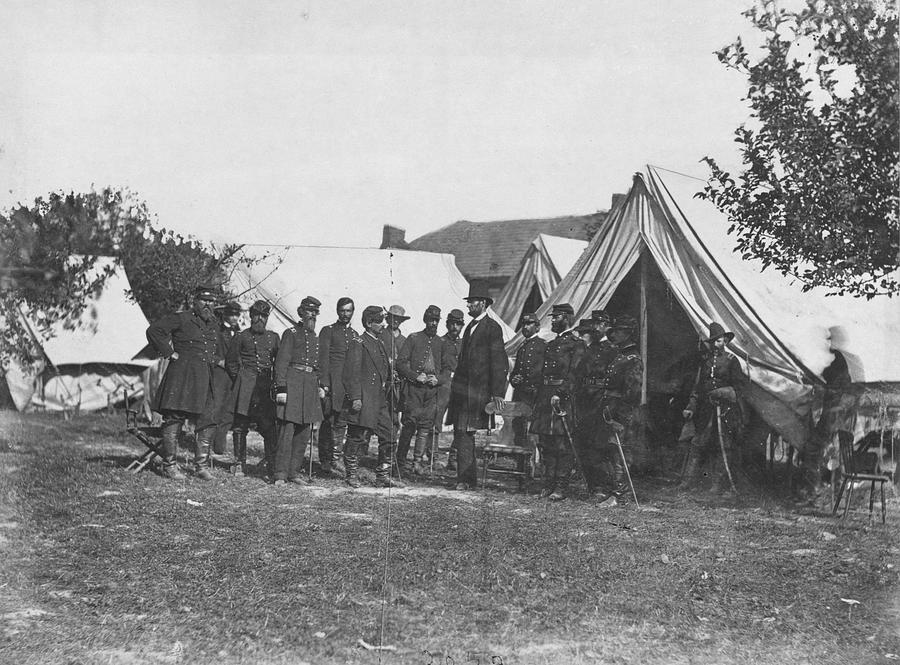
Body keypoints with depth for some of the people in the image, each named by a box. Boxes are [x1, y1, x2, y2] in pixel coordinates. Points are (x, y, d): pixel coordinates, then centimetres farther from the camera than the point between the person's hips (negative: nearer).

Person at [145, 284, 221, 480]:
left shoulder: (214, 325, 17)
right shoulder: (181, 319, -4)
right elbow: (153, 330, -10)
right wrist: (169, 352, -10)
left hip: (205, 379, 7)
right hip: (181, 375, -6)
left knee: (208, 423, 4)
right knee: (174, 420, -3)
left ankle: (202, 466, 12)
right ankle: (169, 466, 4)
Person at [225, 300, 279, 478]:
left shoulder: (273, 338, 13)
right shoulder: (241, 336, 6)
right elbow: (230, 361, 11)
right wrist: (239, 379, 7)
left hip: (266, 387, 2)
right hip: (245, 388, -1)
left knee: (269, 426, -5)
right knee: (241, 425, 1)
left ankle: (270, 462, 4)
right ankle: (239, 463, 8)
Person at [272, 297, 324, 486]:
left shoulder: (315, 338, 19)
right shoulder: (291, 333, -1)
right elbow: (281, 362, -7)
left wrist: (320, 386, 12)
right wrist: (281, 388, -15)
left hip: (310, 387, 7)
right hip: (292, 384, -7)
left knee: (303, 433, 8)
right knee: (286, 431, -8)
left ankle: (294, 472, 15)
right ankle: (280, 475, -4)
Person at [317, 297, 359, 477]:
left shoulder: (355, 335, 19)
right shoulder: (327, 331, 4)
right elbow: (323, 359, -3)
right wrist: (325, 384, -12)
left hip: (349, 385, 4)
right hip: (332, 383, -4)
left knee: (340, 423, 0)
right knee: (328, 422, -2)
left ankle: (336, 459, 1)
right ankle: (325, 461, 4)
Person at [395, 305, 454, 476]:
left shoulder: (441, 344, 15)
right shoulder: (413, 339, 5)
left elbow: (447, 369, 15)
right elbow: (400, 362, 0)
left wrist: (438, 379, -5)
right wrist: (416, 376, -11)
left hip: (432, 389, 3)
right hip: (413, 387, -3)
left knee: (427, 425, -2)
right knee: (410, 422, -7)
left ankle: (418, 462, 1)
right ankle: (401, 460, 4)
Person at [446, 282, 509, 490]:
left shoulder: (492, 328, -7)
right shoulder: (470, 326, 19)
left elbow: (498, 362, -11)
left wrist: (497, 393, -15)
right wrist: (455, 385, 15)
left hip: (477, 390, -8)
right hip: (461, 387, 8)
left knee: (464, 433, -9)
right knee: (460, 433, 5)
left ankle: (465, 479, -3)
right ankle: (466, 478, 12)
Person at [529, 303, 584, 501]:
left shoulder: (576, 345, -3)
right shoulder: (549, 345, 21)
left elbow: (573, 375, -13)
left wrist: (560, 394, -24)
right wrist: (538, 400, 14)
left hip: (563, 396, -8)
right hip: (545, 397, 8)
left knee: (562, 444, -5)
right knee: (545, 443, 7)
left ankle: (561, 488, -2)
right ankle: (548, 484, 14)